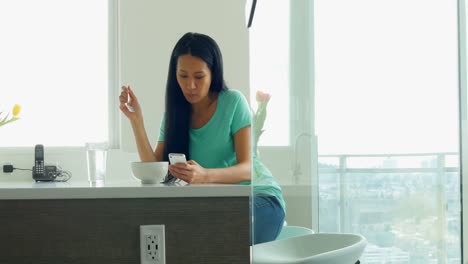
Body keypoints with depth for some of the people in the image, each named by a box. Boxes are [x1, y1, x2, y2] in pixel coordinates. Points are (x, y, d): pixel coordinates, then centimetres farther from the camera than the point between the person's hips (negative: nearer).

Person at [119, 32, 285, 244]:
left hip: (260, 196, -4)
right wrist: (135, 119, -13)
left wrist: (205, 175, -37)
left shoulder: (233, 102, -8)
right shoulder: (175, 114, 6)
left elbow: (246, 169, -17)